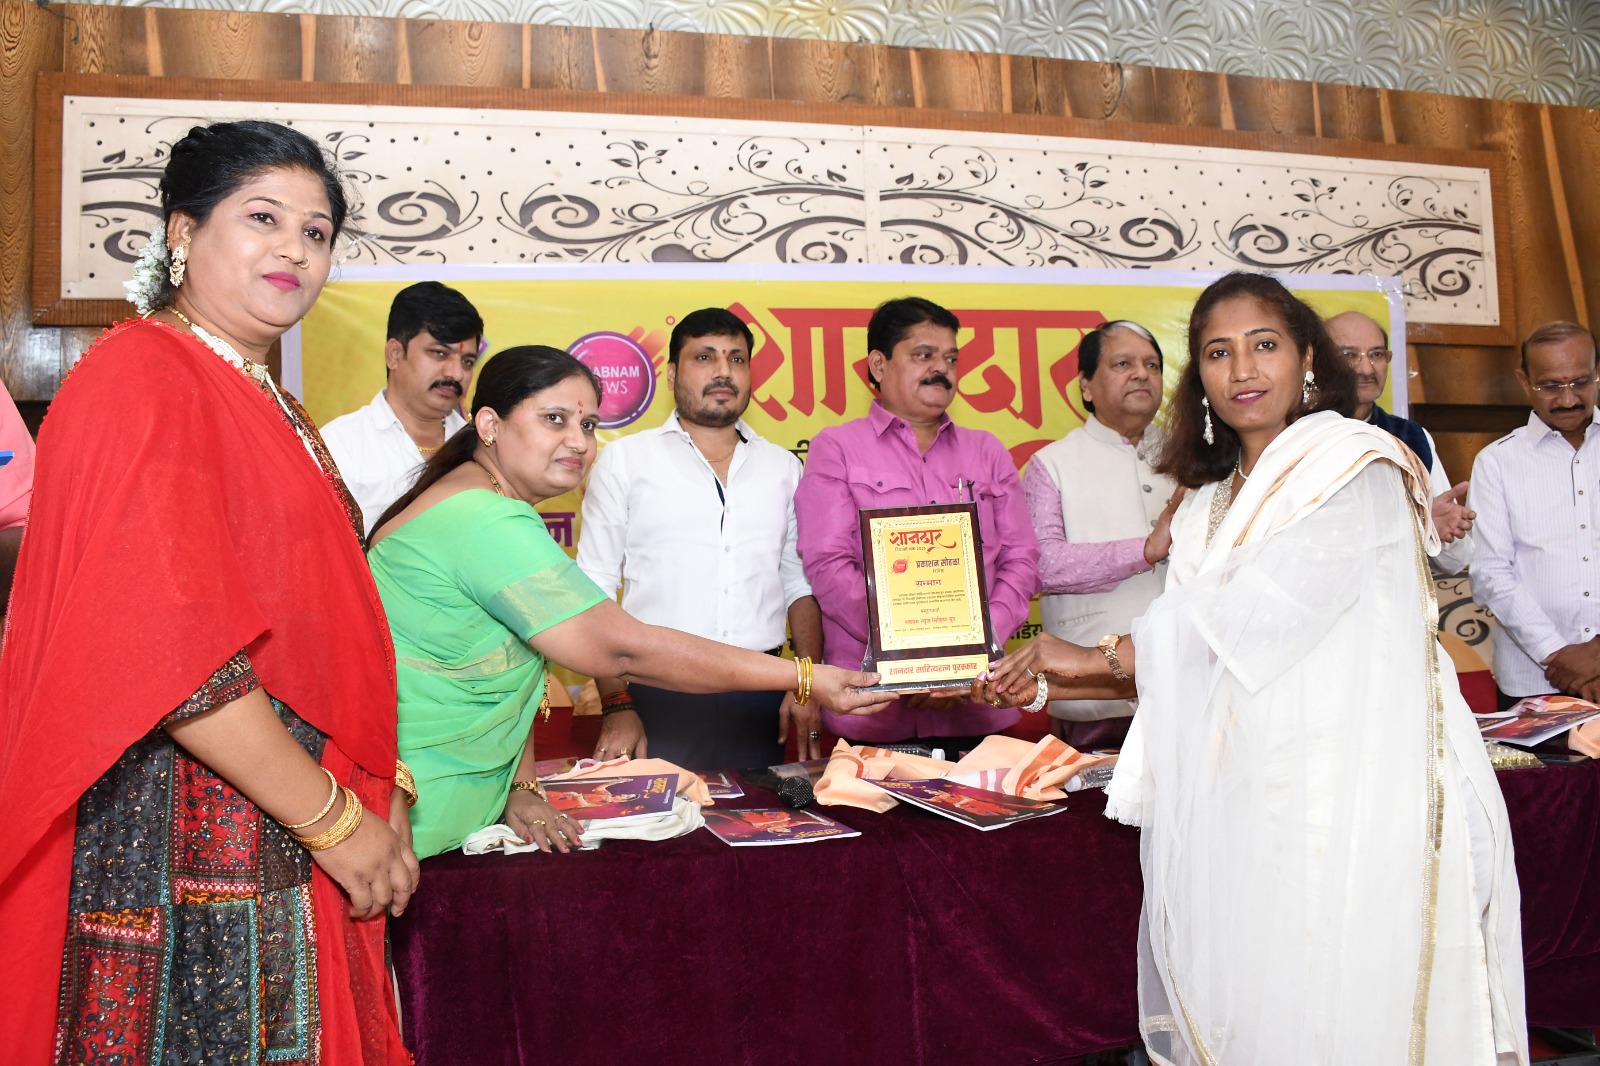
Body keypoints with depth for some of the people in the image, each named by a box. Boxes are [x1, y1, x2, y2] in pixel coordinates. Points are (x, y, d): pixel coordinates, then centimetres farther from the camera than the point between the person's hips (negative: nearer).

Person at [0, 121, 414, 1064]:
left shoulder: (272, 409, 16)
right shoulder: (141, 377, -12)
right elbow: (167, 649, -21)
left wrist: (375, 786, 11)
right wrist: (336, 818, -16)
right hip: (181, 841, -8)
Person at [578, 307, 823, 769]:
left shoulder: (782, 466, 13)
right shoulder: (624, 460, 4)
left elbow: (799, 582, 15)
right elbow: (595, 590, 0)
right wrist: (616, 705, -8)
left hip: (759, 697, 3)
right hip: (657, 693, -2)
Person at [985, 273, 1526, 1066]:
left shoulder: (1356, 465, -3)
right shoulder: (1208, 508, 18)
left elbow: (1272, 603, -16)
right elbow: (1192, 663, 13)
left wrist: (1105, 653, -11)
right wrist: (1050, 682, 4)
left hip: (1349, 799, -5)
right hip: (1239, 805, 6)